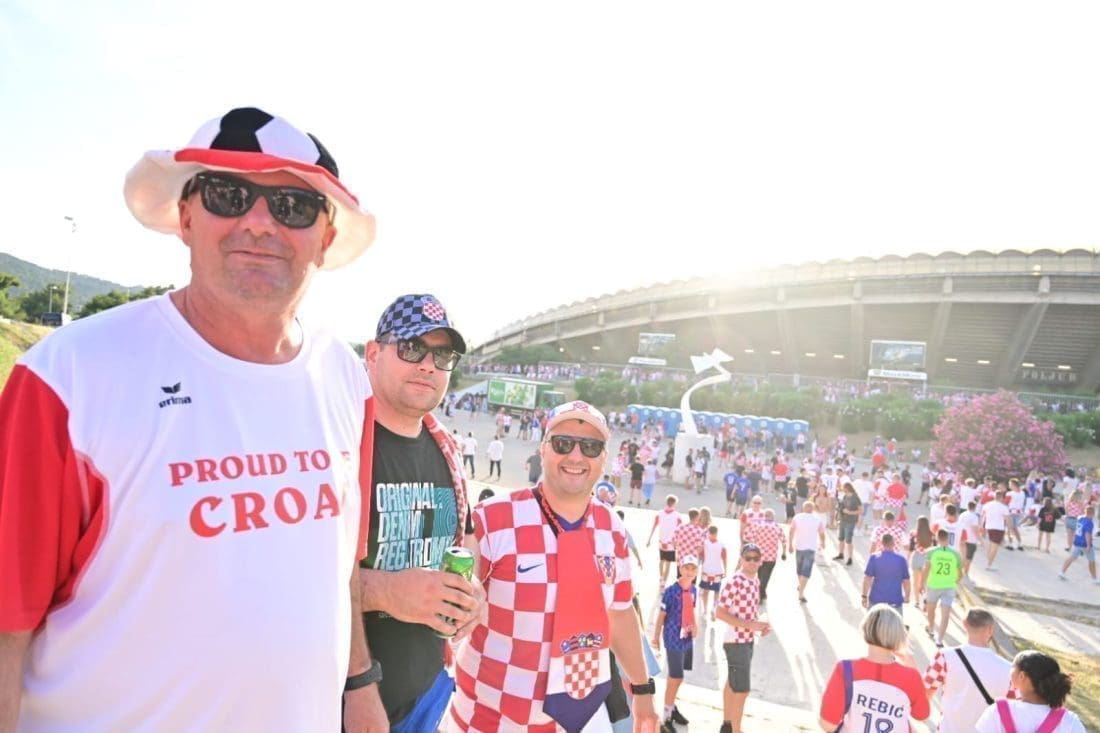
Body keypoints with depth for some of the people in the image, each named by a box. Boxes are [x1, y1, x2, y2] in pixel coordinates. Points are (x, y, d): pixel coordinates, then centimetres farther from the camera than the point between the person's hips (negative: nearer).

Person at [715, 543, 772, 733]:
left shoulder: (756, 581, 5)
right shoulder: (733, 582, -22)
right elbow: (719, 613, -23)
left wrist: (761, 625, -1)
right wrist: (750, 625, -25)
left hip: (749, 640, 9)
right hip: (736, 642, -9)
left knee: (732, 684, 21)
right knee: (742, 690, -4)